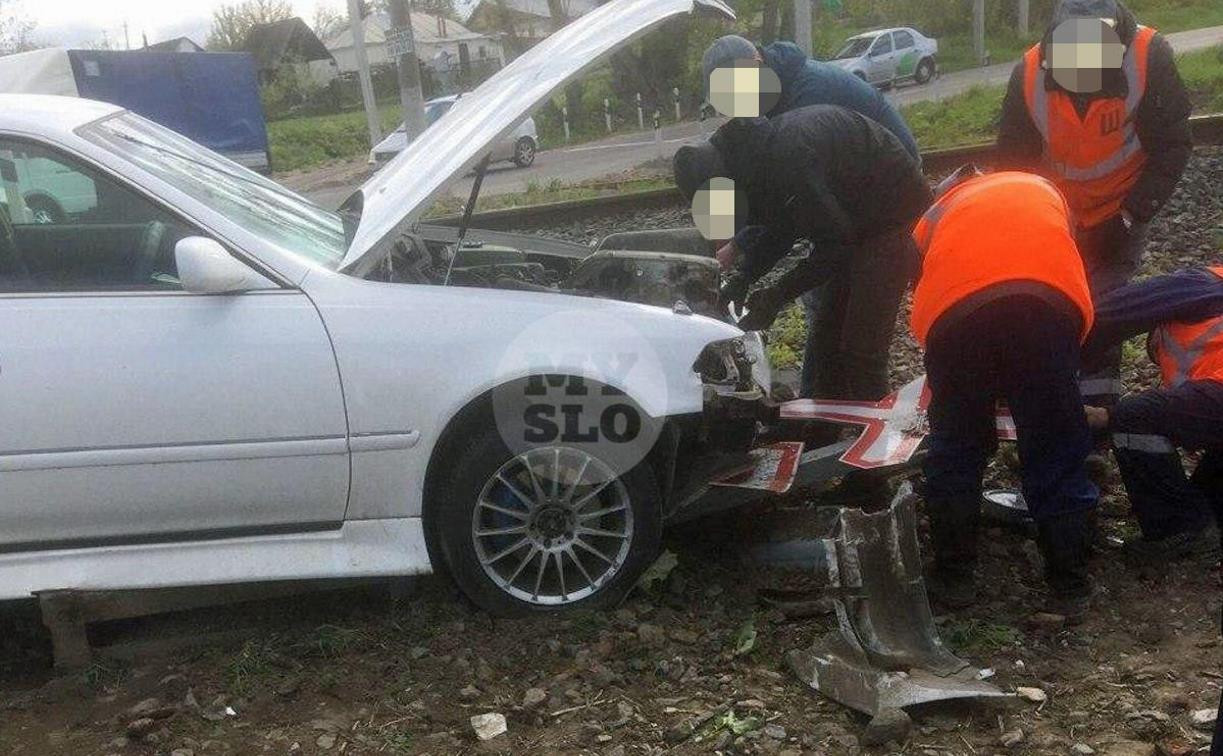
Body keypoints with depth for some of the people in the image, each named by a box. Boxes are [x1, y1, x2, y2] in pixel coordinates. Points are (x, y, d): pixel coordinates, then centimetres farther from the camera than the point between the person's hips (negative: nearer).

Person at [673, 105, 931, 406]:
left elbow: (835, 243, -25)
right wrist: (742, 276, -1)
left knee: (861, 349, -11)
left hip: (894, 214, -10)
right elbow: (778, 228, 11)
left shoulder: (787, 158, -31)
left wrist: (779, 292, -19)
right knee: (829, 339, 13)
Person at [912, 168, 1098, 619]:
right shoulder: (1043, 191, 40)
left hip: (954, 311, 0)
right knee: (1056, 456, 14)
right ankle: (1069, 589, 22)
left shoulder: (936, 213, 38)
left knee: (954, 450, 19)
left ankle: (954, 578, 26)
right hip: (1046, 303, 0)